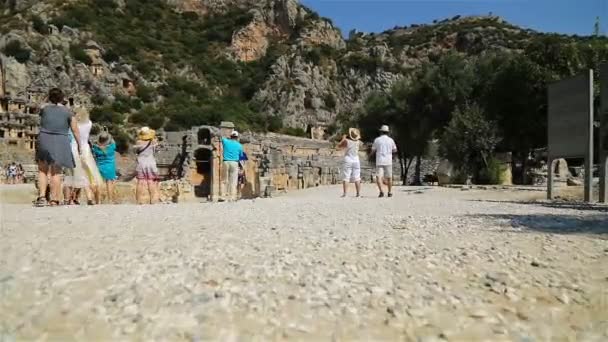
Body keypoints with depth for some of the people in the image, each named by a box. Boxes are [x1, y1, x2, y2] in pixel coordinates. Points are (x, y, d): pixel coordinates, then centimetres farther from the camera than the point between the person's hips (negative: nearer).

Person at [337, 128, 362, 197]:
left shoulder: (346, 141, -11)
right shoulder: (357, 141, 1)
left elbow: (339, 146, 5)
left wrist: (343, 139, 15)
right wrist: (346, 138, 23)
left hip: (348, 161, -4)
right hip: (356, 160, 4)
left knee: (345, 178, -3)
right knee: (357, 178, 6)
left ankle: (344, 193, -9)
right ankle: (358, 193, 4)